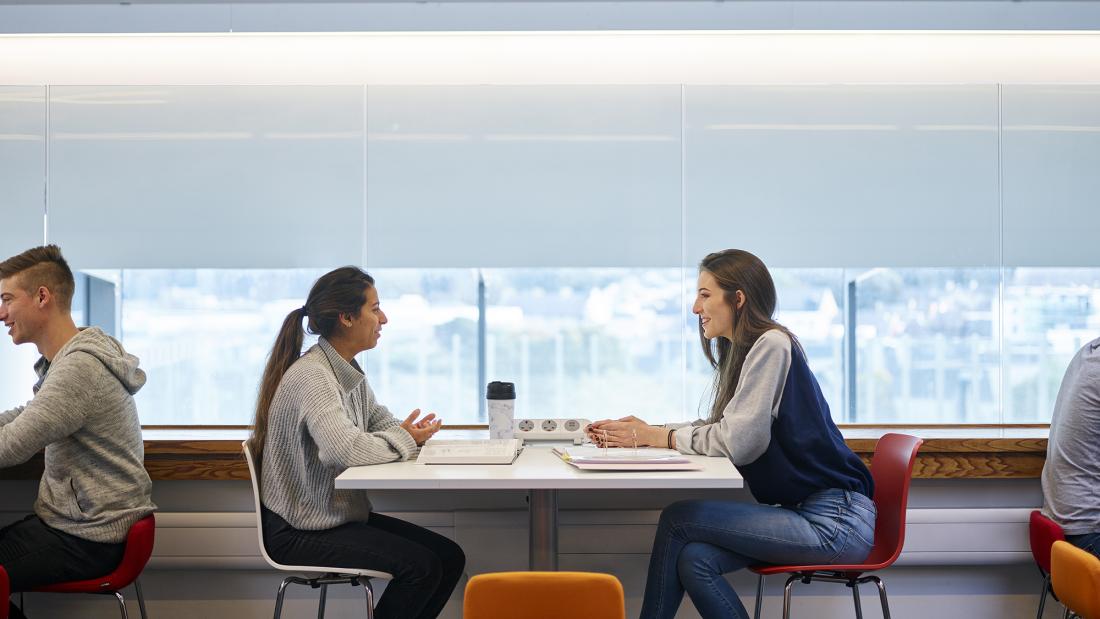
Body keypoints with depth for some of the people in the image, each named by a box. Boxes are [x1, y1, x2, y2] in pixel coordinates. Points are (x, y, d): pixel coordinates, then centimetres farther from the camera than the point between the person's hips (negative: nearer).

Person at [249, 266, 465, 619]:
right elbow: (346, 448, -33)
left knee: (449, 557, 0)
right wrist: (404, 441, -16)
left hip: (342, 515, 9)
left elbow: (382, 423, 14)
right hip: (299, 533, -9)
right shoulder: (310, 375, -21)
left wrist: (411, 433, -10)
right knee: (421, 566, -19)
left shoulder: (349, 371, 8)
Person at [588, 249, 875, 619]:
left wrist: (656, 437, -9)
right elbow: (717, 429, 16)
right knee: (693, 559, -13)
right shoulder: (742, 351, 15)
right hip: (805, 510, 8)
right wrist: (642, 433, 3)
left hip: (836, 519, -8)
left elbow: (737, 441, -19)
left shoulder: (772, 344, -13)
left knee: (678, 519, -14)